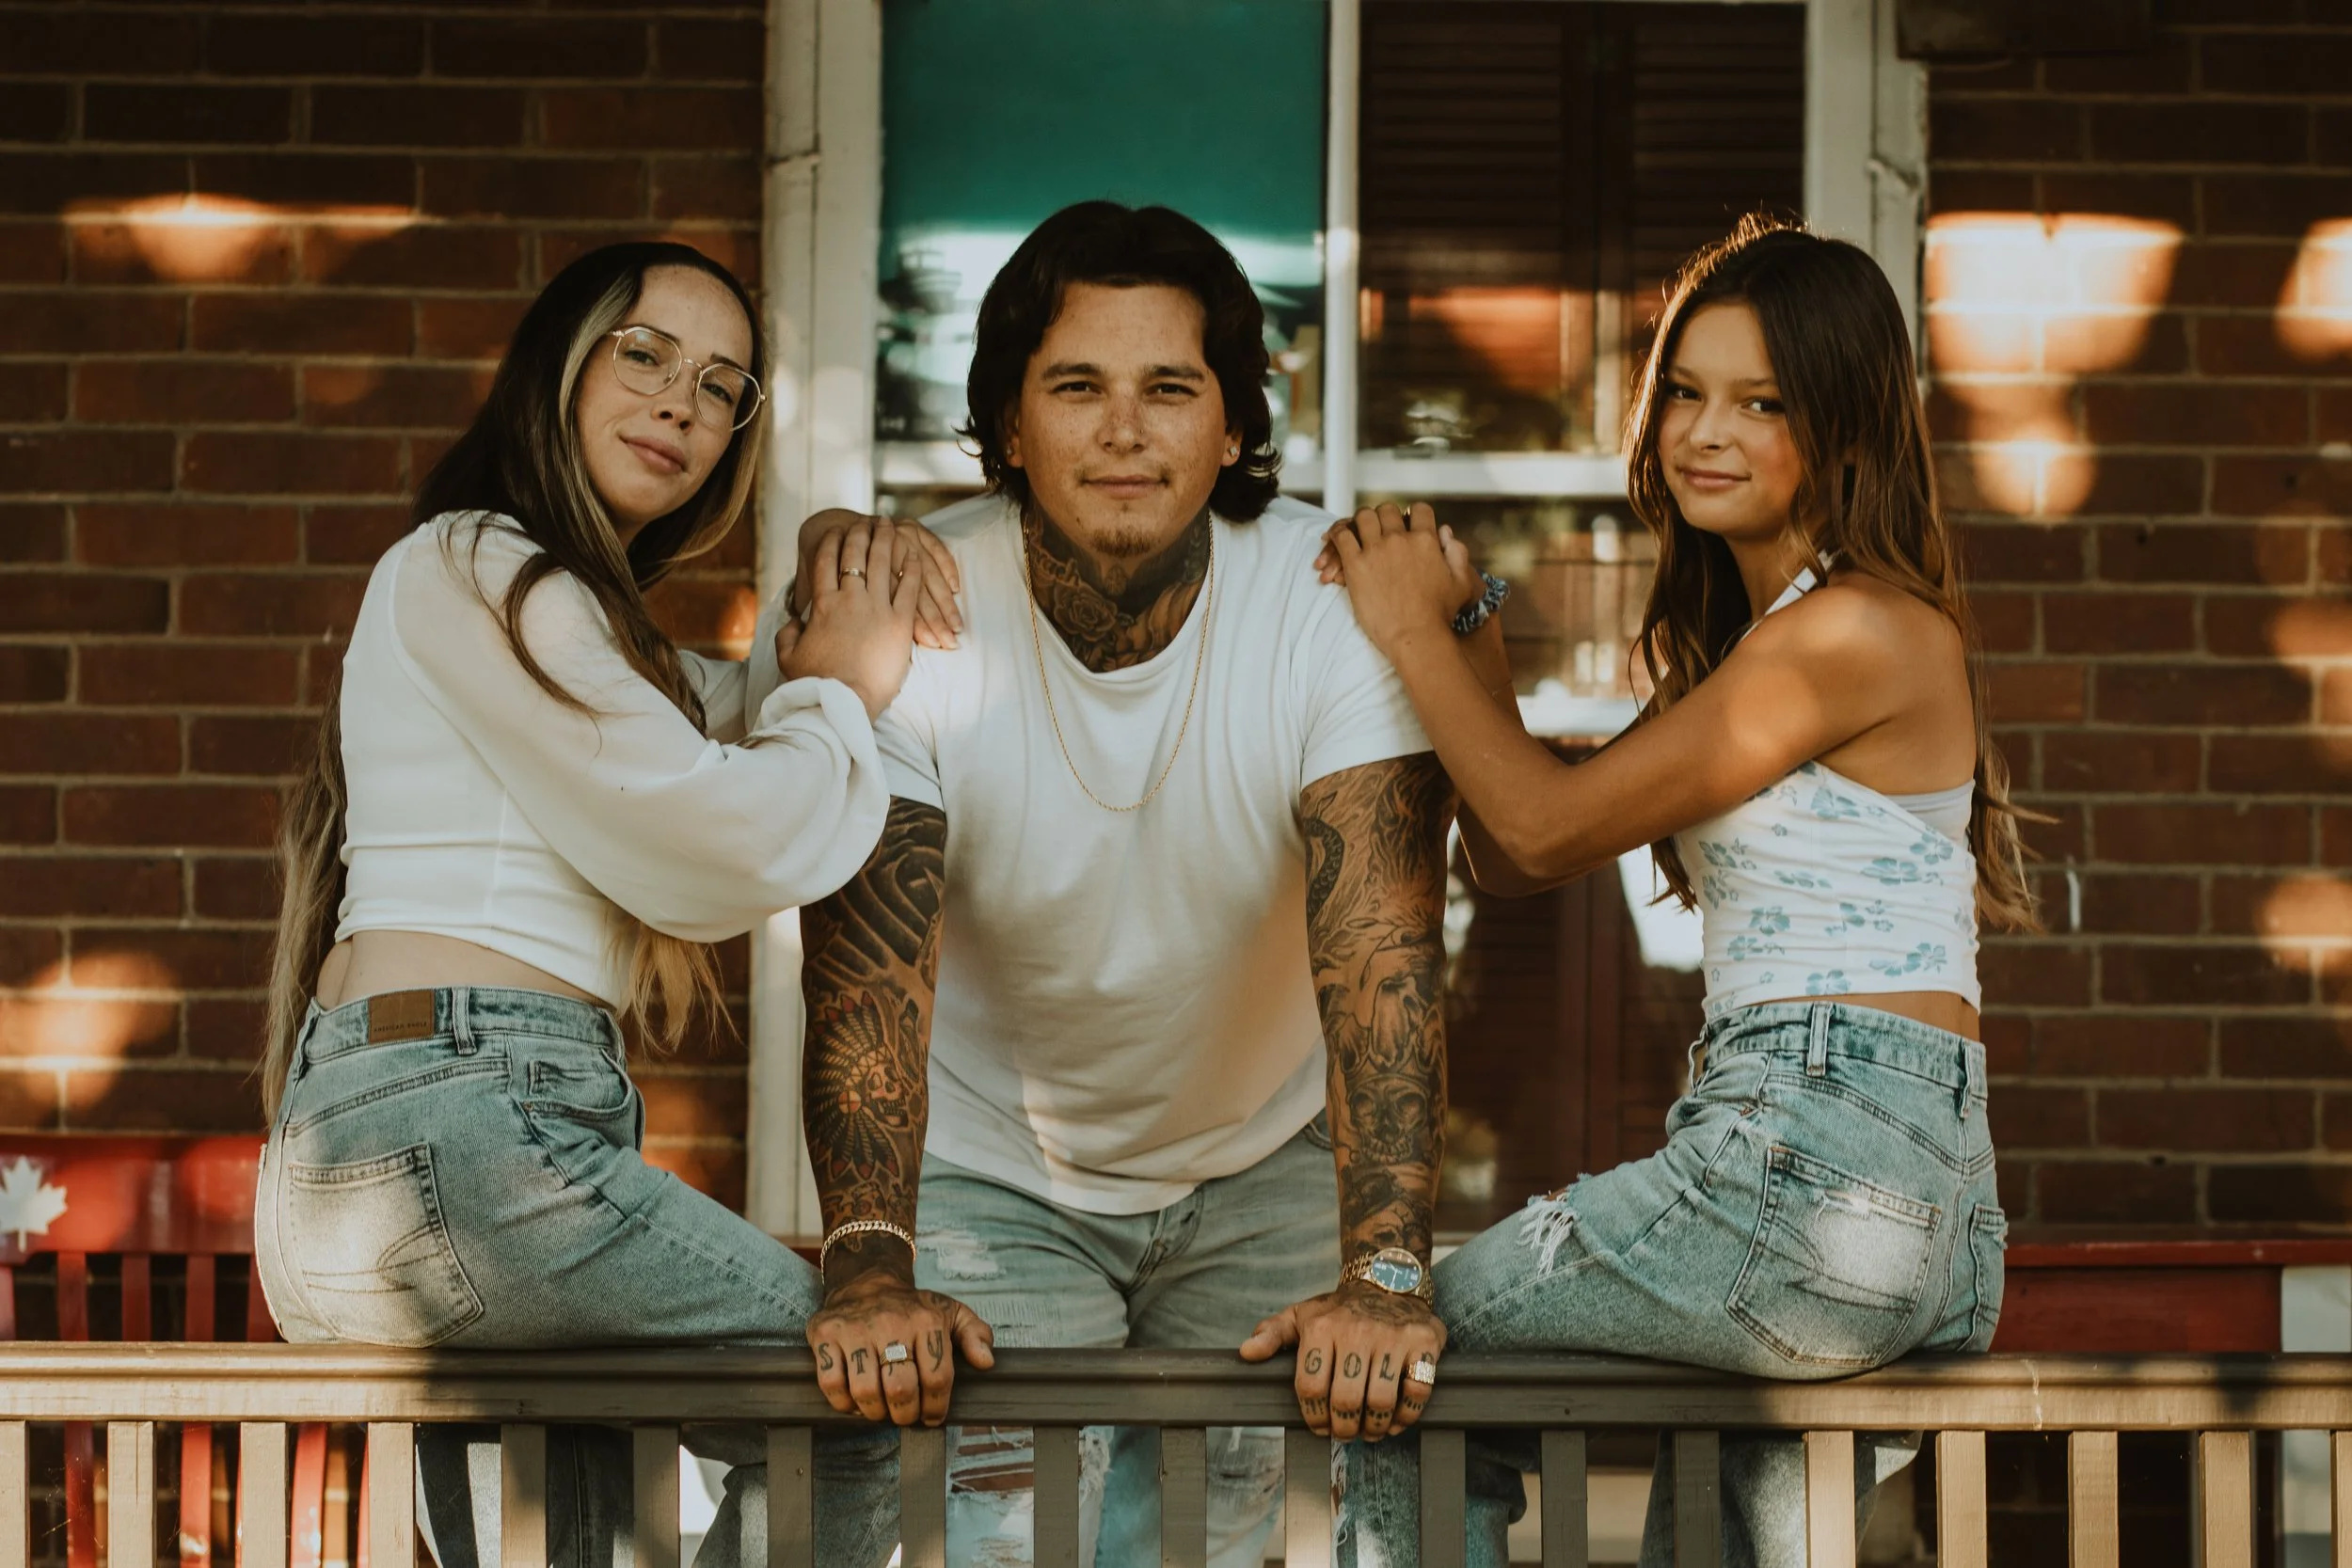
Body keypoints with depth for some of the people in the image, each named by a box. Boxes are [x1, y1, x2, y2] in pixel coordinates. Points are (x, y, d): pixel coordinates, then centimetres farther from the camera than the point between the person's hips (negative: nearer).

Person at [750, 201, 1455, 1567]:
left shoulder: (1339, 605, -21)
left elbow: (1383, 950, -28)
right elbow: (868, 966, -28)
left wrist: (1384, 1272, -40)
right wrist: (870, 1273, -42)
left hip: (1266, 1171, 1)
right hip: (989, 1177, -1)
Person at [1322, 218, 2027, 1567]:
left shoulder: (1856, 631, -11)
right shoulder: (1738, 634, 20)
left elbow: (1552, 830, -9)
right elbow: (1512, 860, 17)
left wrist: (1415, 633, 2)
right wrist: (1467, 640, 6)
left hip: (1821, 1163, -9)